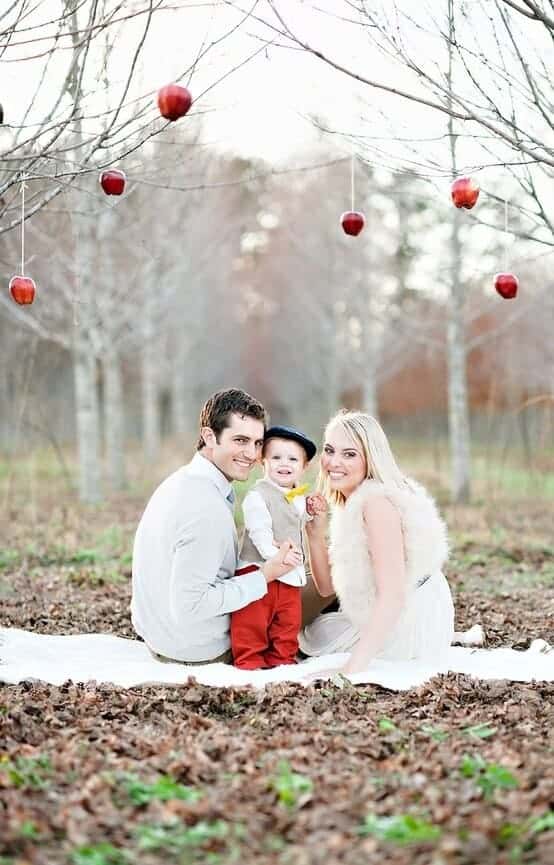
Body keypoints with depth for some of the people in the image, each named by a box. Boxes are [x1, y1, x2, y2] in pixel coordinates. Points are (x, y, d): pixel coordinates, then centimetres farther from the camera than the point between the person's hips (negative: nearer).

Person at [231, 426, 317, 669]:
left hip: (292, 575, 7)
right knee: (253, 621, -4)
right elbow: (259, 532, -20)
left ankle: (282, 658, 27)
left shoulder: (300, 499, 12)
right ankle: (249, 660, 9)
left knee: (289, 621, 14)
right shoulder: (257, 496, -13)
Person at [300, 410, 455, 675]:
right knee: (304, 627, 28)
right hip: (390, 620, 9)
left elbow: (393, 596, -33)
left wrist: (352, 670, -37)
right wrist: (314, 532, -10)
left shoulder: (378, 501, -25)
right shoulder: (351, 504, 5)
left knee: (311, 637, 10)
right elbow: (327, 586, 6)